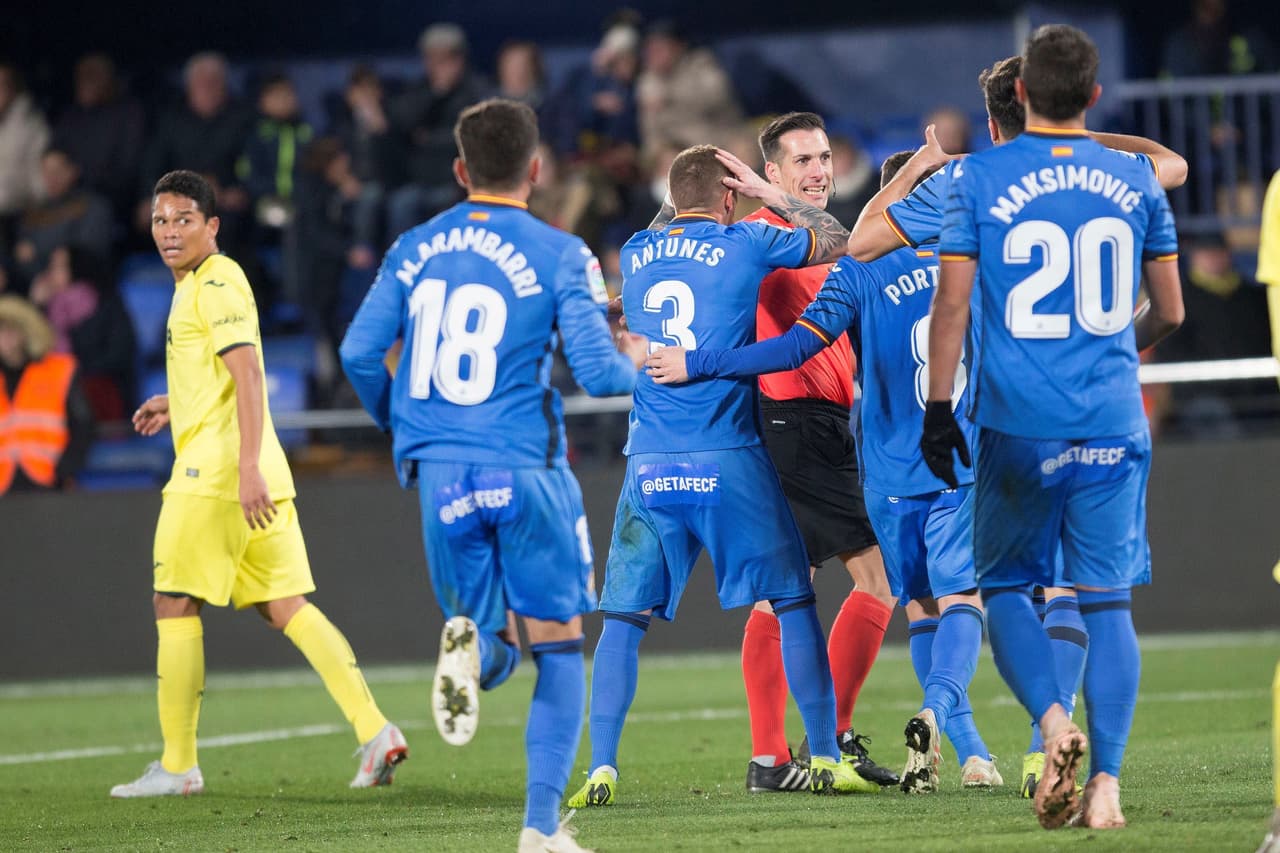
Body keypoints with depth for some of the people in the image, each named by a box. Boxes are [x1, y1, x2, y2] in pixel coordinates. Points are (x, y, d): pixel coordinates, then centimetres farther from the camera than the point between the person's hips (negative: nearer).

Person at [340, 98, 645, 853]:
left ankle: (471, 648, -23)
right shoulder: (559, 254, -4)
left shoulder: (415, 248, 8)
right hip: (526, 469, -3)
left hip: (441, 477, 3)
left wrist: (400, 425, 24)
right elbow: (594, 369, -9)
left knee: (496, 647, 16)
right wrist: (635, 363, 14)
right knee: (558, 645, 10)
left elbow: (360, 353, 5)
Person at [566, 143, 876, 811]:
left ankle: (600, 770, -3)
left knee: (624, 618, 7)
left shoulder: (635, 253, 11)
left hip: (649, 467, 3)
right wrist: (767, 193, 23)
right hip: (729, 461, -3)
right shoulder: (744, 246, 0)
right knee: (793, 603, 9)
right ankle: (825, 760, 7)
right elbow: (836, 241, 16)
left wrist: (688, 190, 37)